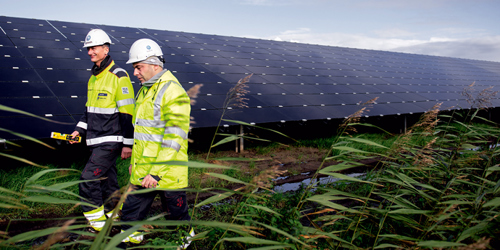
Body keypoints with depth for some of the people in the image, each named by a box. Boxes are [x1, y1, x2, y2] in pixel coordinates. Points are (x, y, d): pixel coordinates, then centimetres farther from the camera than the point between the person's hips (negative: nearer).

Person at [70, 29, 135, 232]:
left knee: (88, 180, -11)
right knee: (106, 181, 15)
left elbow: (127, 112, -14)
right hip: (96, 140, 8)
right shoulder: (93, 77, 13)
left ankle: (97, 225, 2)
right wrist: (80, 129, 13)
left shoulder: (119, 76, -13)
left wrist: (128, 143, -14)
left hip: (111, 141, -8)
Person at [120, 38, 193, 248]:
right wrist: (134, 161, 23)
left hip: (167, 173, -8)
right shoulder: (145, 90, 12)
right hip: (142, 173, 8)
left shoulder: (173, 93, -18)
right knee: (130, 213, 14)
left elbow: (174, 139, -23)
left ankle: (185, 241, 34)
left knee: (176, 216, 11)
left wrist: (156, 172, -25)